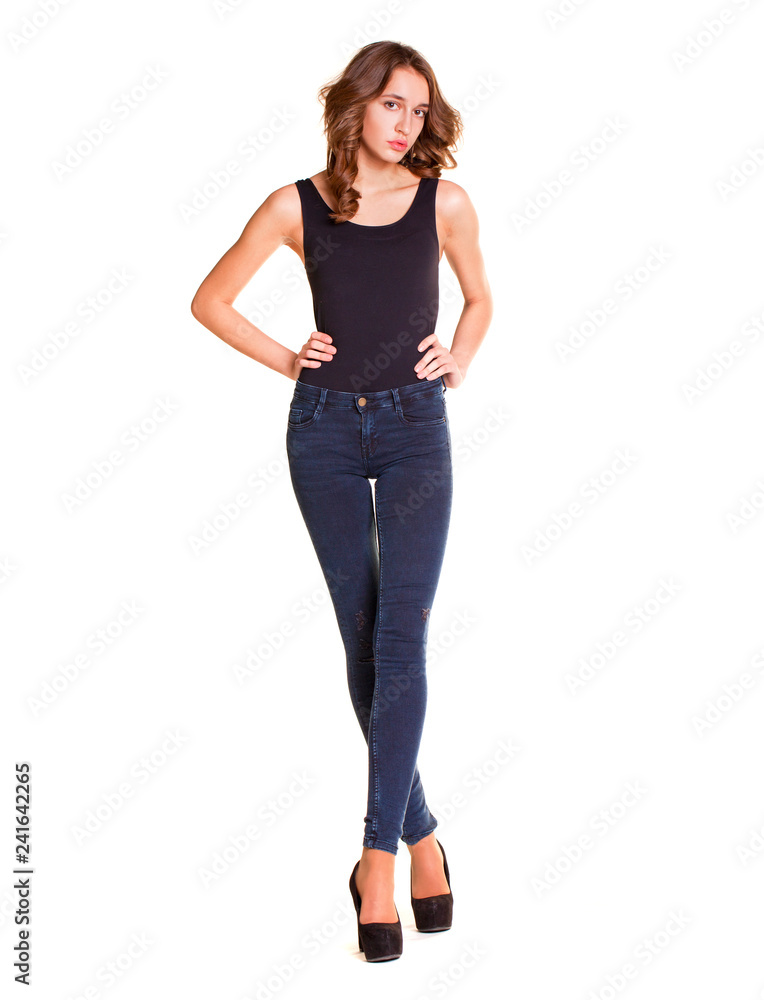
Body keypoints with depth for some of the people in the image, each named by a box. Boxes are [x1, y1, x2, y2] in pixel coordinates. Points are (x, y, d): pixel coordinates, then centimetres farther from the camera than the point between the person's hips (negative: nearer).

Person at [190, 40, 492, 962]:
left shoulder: (443, 202, 1)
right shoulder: (298, 207, -1)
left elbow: (479, 299, 19)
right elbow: (210, 301, 9)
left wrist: (457, 360, 4)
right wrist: (284, 359, 3)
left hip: (414, 428, -1)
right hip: (325, 428, 1)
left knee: (400, 634, -13)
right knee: (362, 643, 4)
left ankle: (378, 854, -10)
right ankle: (420, 835, 17)